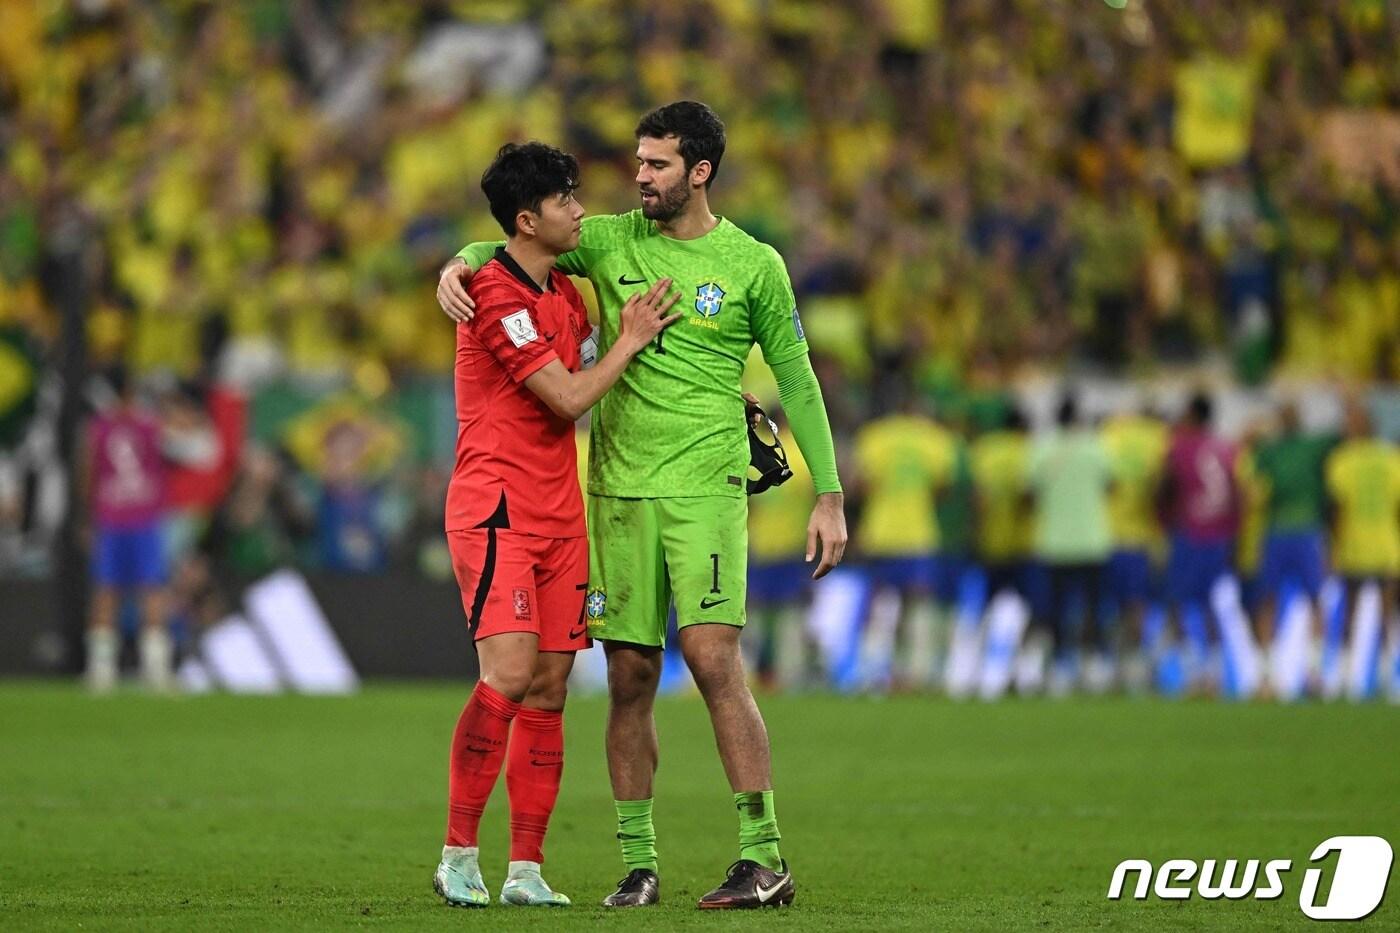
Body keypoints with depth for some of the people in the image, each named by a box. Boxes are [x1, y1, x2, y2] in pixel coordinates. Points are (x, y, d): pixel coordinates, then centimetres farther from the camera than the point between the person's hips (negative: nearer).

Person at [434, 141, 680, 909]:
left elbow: (583, 399, 24)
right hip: (496, 507, -8)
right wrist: (631, 341, 0)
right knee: (509, 676, -18)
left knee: (549, 688, 2)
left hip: (559, 513, 8)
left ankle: (526, 869, 3)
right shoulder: (495, 293, -11)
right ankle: (458, 856, -10)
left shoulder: (566, 295, 17)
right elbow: (567, 398, -13)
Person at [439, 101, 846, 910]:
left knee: (713, 657, -15)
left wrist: (829, 495, 3)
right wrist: (461, 264, -12)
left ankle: (766, 857, -12)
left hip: (706, 487, -3)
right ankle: (639, 864, 11)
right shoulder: (610, 241, 7)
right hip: (617, 487, 3)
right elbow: (518, 243, 12)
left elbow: (797, 380, 5)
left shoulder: (753, 265, 1)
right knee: (631, 675, 3)